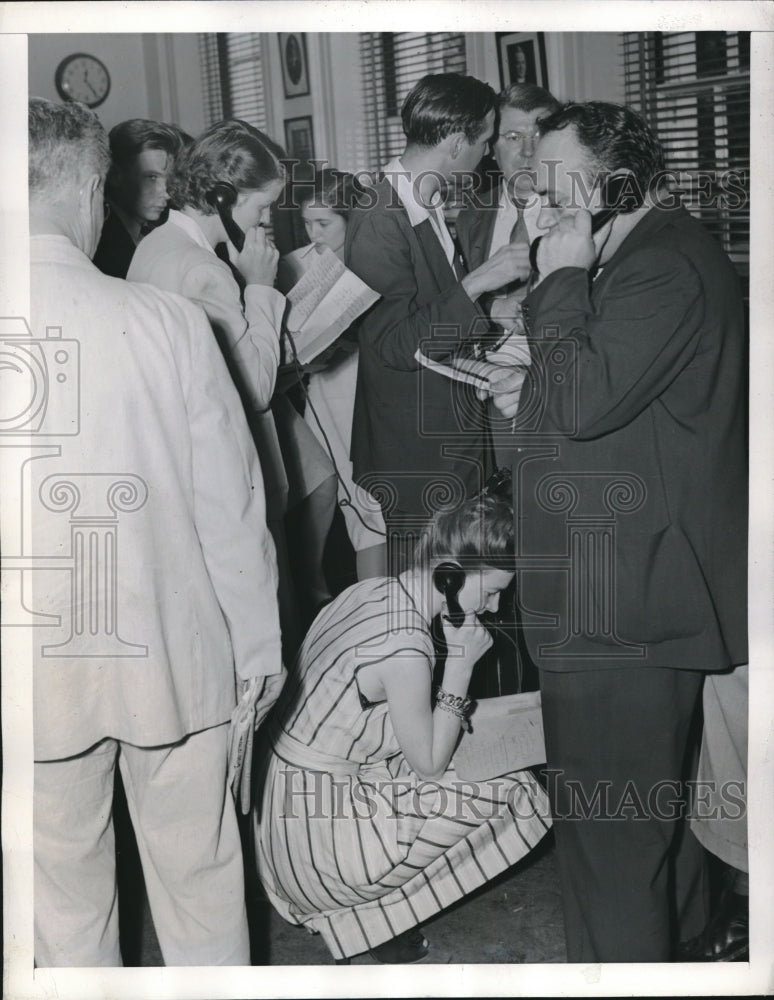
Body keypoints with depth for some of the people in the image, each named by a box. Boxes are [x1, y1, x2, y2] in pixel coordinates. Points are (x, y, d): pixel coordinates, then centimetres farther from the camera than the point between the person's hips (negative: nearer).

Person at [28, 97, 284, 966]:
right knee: (198, 881, 17)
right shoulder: (167, 322, -11)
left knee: (66, 898, 16)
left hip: (36, 672, 0)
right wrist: (257, 645, 7)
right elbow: (229, 501, -6)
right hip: (176, 660, 0)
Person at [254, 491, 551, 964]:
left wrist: (483, 714, 10)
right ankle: (363, 918, 2)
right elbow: (429, 764, -12)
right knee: (518, 794, -5)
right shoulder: (405, 646, -26)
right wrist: (461, 663, -11)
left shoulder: (372, 591, 1)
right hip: (320, 836, -9)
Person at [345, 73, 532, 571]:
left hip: (456, 437, 9)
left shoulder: (430, 207, 11)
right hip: (413, 452, -9)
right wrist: (477, 283, -22)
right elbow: (398, 345, -23)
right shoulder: (380, 221, -18)